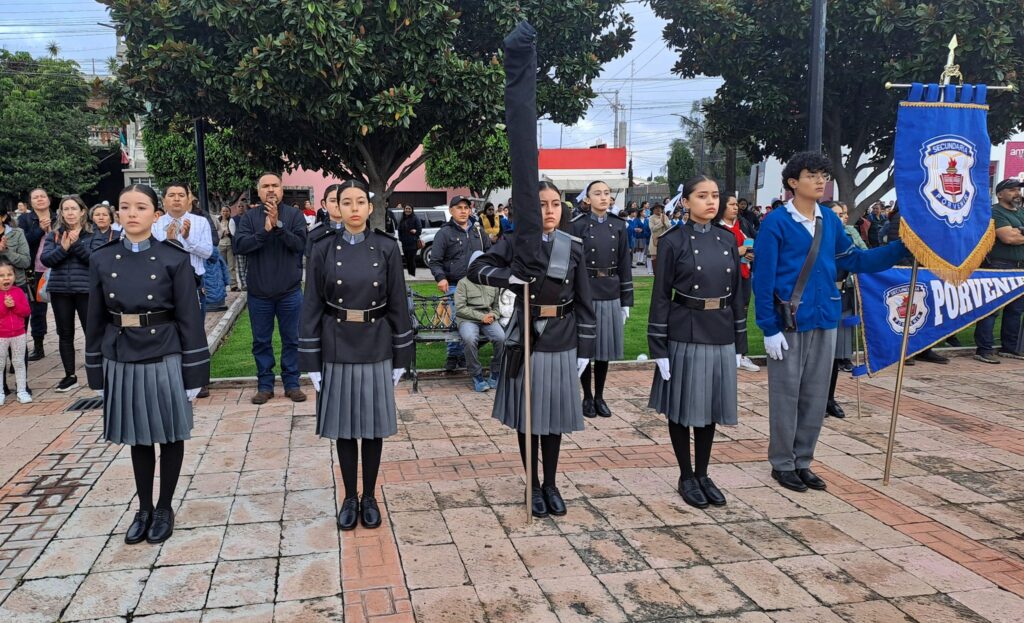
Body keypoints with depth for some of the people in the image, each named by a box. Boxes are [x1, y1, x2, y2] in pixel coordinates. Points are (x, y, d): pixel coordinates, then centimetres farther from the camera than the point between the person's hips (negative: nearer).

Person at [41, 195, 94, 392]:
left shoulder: (92, 234, 0)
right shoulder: (54, 235, 8)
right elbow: (45, 259, -2)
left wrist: (76, 244, -19)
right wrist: (63, 248, -16)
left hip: (86, 289, -3)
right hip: (60, 290, 3)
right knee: (65, 334, 10)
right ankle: (70, 375, 21)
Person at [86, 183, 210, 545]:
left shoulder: (175, 259, -7)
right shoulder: (102, 260, 2)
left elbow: (189, 319, -7)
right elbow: (96, 320, 6)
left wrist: (194, 372, -8)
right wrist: (97, 372, 6)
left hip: (165, 360, -3)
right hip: (121, 361, 3)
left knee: (170, 435, 9)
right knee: (138, 437, 14)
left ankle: (165, 508, 25)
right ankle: (144, 508, 30)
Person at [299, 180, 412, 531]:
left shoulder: (387, 248, -3)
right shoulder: (324, 249, -3)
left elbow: (397, 305, 0)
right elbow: (312, 306, -1)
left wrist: (401, 356, 0)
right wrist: (311, 359, -3)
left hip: (376, 348, 0)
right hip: (337, 348, 0)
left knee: (373, 425, 9)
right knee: (344, 426, 9)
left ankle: (370, 497, 24)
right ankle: (349, 498, 25)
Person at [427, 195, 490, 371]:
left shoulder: (478, 231, 13)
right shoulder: (444, 233, -2)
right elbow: (434, 261, -4)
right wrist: (441, 278, -19)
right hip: (454, 286, -4)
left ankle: (466, 355, 20)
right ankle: (453, 356, 10)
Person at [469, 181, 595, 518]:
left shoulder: (574, 246, 1)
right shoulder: (514, 242, -3)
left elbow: (584, 301, 3)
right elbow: (476, 269, -6)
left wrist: (585, 347, 1)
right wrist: (510, 277, -24)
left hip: (561, 341, 1)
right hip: (525, 338, -1)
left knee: (554, 414, 10)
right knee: (527, 414, 7)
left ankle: (551, 484, 25)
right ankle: (533, 485, 22)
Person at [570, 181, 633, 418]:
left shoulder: (618, 226, 6)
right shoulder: (578, 227, -5)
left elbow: (624, 265, 7)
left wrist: (626, 300, 5)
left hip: (611, 294, 3)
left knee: (604, 347, 10)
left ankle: (600, 396, 23)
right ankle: (587, 397, 18)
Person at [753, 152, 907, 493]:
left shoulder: (830, 220, 7)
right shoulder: (776, 222, -10)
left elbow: (854, 260, 13)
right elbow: (763, 279, -12)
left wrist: (901, 247, 4)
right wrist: (769, 328, -14)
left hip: (824, 322, 6)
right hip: (789, 324, -6)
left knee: (815, 397, 12)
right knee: (786, 396, 4)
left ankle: (802, 461, 26)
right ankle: (782, 463, 19)